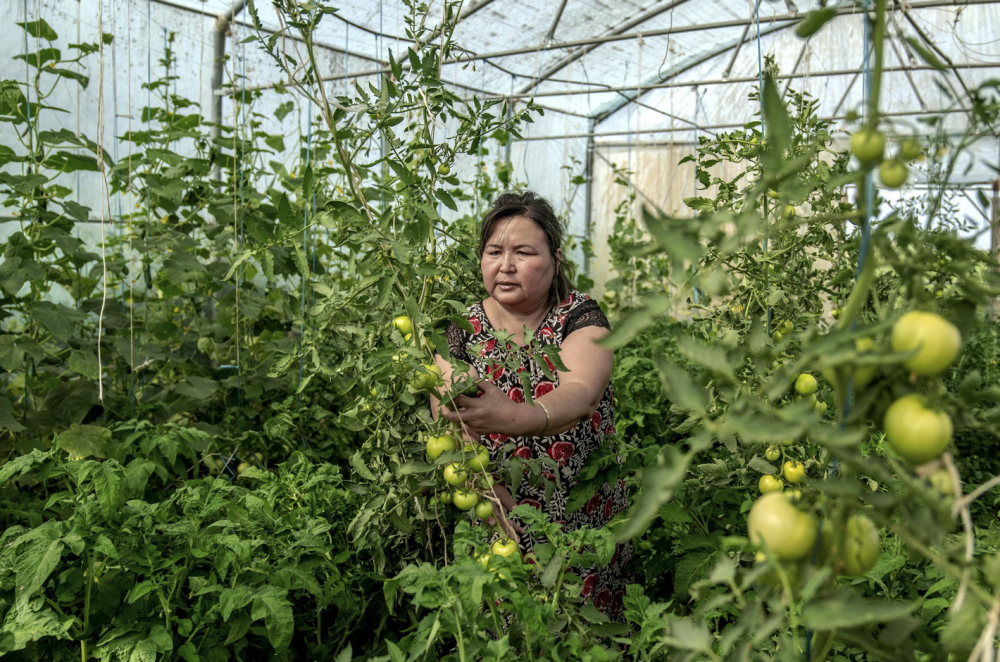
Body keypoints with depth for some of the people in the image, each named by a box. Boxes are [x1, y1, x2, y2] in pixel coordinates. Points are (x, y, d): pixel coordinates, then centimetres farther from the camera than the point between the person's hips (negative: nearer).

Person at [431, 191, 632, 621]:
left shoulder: (580, 317, -9)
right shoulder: (461, 331, -2)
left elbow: (581, 393, -29)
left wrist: (512, 416, -49)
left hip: (585, 520, -1)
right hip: (497, 526, 1)